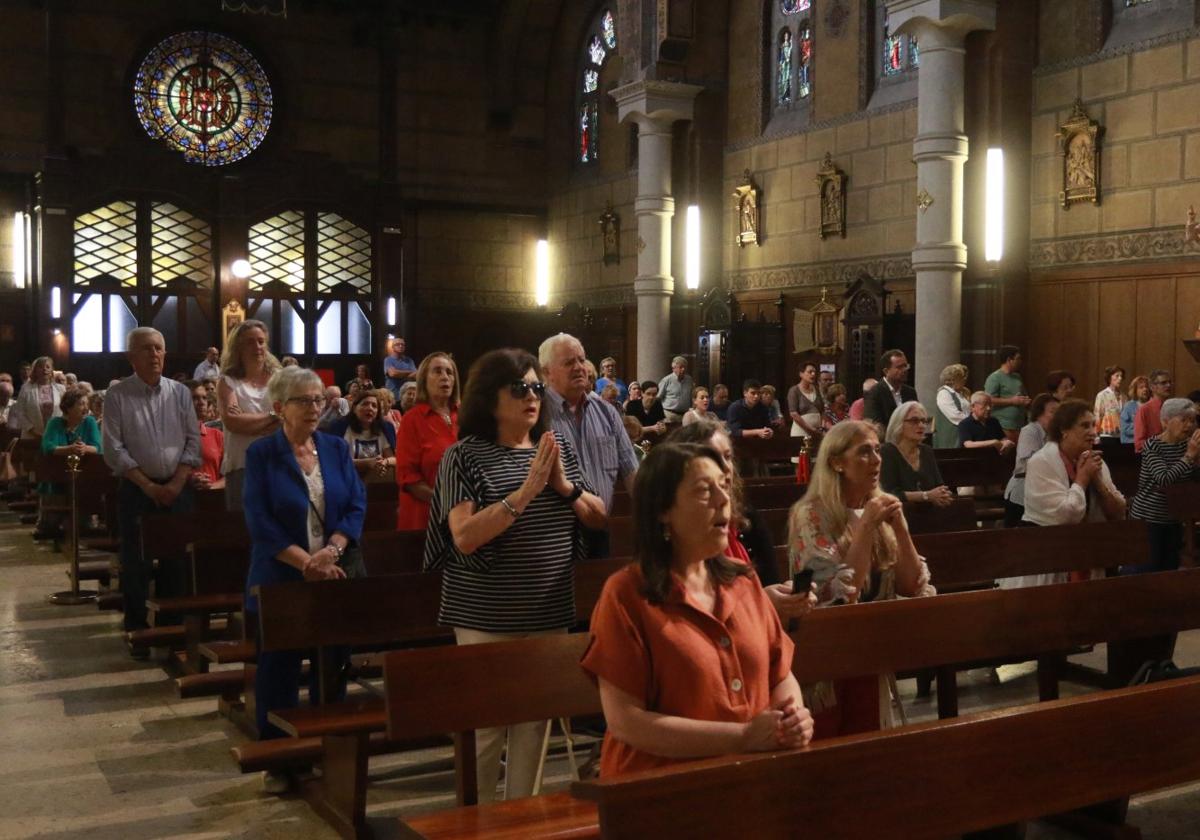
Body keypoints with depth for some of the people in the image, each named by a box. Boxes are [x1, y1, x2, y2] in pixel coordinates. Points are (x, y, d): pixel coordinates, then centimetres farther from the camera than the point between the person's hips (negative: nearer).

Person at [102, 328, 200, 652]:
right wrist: (149, 486, -11)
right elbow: (113, 449, -6)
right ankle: (137, 631, 12)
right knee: (135, 562, 2)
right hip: (136, 489, -2)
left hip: (176, 488, 2)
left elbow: (192, 441, 4)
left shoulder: (180, 392, 5)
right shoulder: (117, 395, -3)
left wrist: (176, 484, -8)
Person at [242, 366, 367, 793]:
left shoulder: (337, 448, 7)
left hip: (337, 576, 3)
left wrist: (331, 551, -15)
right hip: (280, 581, -3)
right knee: (279, 669, 5)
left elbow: (356, 505, 1)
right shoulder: (261, 454, -3)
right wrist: (307, 562, -17)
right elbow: (260, 522, -9)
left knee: (333, 664, 9)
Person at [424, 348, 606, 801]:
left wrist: (564, 486, -12)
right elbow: (465, 538, -21)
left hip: (550, 615, 5)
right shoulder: (464, 456, -10)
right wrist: (527, 489, -27)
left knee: (535, 720, 14)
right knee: (483, 725, 4)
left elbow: (599, 519, 8)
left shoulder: (559, 447, 5)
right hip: (487, 618, -5)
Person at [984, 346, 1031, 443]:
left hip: (1020, 425, 7)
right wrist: (1012, 401, -14)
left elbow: (1025, 395, 32)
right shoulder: (994, 378, -7)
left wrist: (1026, 401, 8)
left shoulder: (1017, 377, 18)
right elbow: (990, 401, -15)